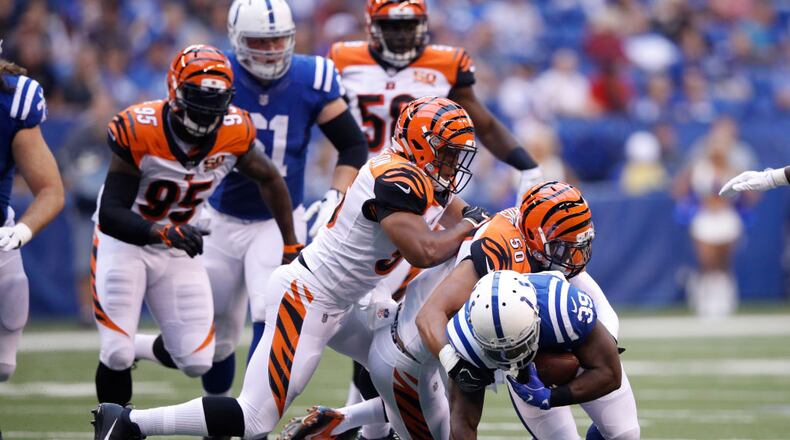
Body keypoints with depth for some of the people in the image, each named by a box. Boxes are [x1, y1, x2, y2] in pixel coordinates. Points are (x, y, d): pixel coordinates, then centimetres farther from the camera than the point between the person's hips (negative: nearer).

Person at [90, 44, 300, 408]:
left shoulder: (233, 133, -14)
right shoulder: (141, 132, -26)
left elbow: (268, 178, 8)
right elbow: (110, 214, -28)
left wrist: (291, 244, 11)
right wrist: (162, 233, -45)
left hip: (180, 248, 4)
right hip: (125, 242, -4)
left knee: (197, 362, -5)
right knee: (117, 356, -17)